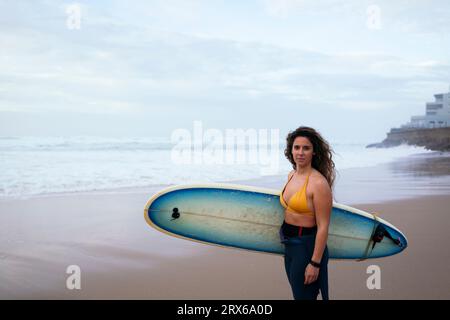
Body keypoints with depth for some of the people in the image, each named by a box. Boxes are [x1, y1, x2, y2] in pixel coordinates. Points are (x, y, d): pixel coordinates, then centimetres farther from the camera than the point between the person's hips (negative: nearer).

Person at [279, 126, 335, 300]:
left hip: (307, 246, -8)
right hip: (289, 245, 8)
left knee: (303, 296, 6)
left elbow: (323, 227, -20)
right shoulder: (291, 175, 3)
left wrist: (315, 263, -21)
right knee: (297, 293, 21)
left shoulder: (318, 183, -21)